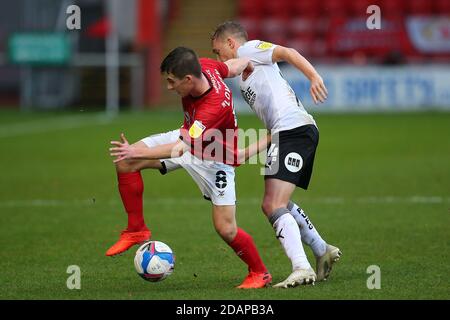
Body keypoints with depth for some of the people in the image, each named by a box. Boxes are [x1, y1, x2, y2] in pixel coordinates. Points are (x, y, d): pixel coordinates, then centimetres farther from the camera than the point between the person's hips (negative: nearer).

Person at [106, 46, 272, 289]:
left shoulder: (216, 106, -41)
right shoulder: (203, 66, -22)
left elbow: (181, 148, -45)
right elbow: (235, 65, 0)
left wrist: (137, 153, -52)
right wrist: (247, 64, 24)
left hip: (215, 159, -8)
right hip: (187, 137, 8)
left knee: (226, 229, -9)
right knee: (125, 162, -7)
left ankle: (259, 273, 18)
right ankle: (136, 230, 5)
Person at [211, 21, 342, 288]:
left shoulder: (247, 49, 7)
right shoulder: (245, 76, 31)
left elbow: (287, 53, -10)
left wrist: (314, 77, -25)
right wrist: (247, 153, 28)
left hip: (294, 129, -10)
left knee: (274, 206, -18)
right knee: (278, 204, 23)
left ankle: (302, 268, -28)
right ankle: (322, 252, 28)